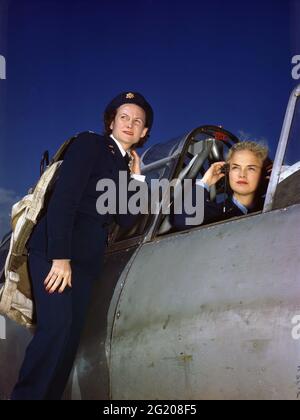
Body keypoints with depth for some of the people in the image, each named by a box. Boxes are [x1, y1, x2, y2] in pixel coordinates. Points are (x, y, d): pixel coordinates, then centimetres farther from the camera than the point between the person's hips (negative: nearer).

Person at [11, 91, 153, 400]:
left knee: (70, 337, -1)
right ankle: (24, 395, -12)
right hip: (53, 250, -7)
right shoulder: (89, 144, -1)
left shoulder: (125, 166, 19)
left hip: (84, 259, 7)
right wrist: (60, 257, -20)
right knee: (56, 326, -20)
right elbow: (63, 199, -12)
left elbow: (126, 221, 13)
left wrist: (136, 177, 7)